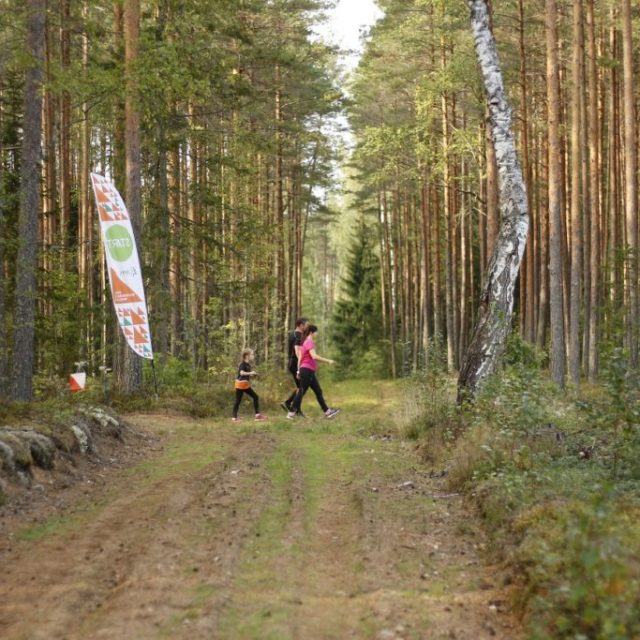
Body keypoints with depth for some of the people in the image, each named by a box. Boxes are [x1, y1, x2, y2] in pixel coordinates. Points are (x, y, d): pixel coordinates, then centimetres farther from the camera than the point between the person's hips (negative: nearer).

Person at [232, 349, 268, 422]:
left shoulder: (248, 365, 8)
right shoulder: (243, 364, -16)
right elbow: (241, 373, -32)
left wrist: (252, 376, -3)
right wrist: (250, 373, -35)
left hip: (246, 385, 9)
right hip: (240, 385, -9)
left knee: (255, 397, 6)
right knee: (238, 401, -3)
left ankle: (257, 415, 9)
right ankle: (234, 417, 6)